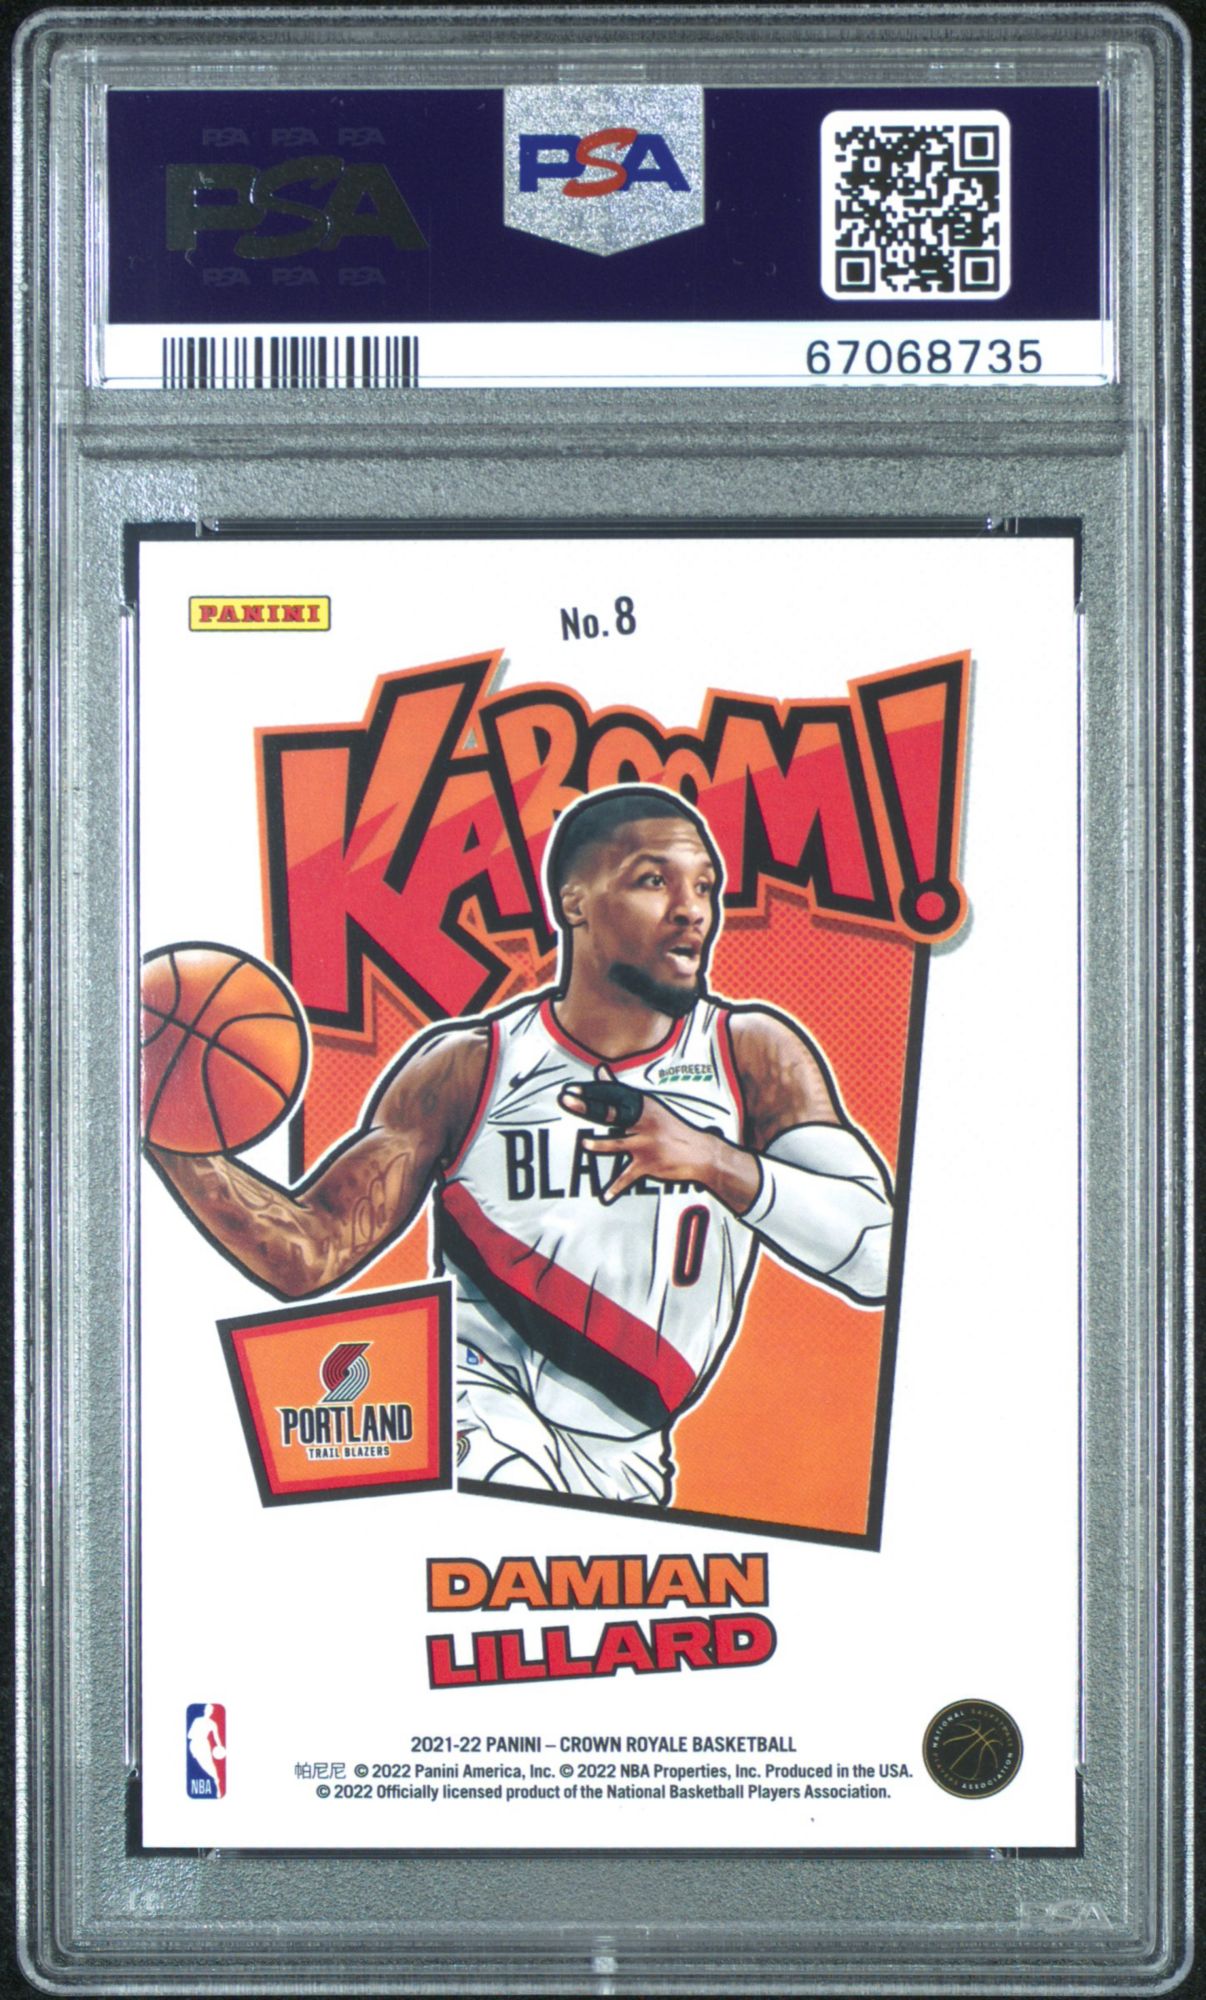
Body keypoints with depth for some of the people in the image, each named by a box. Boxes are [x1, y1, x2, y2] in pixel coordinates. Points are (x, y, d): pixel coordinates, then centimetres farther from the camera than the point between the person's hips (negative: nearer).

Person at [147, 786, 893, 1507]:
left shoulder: (754, 1054, 0)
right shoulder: (466, 1070, -2)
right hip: (486, 1425, -3)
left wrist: (719, 1163, -28)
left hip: (632, 1464, 3)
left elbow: (878, 1257, -12)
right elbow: (309, 1254, -4)